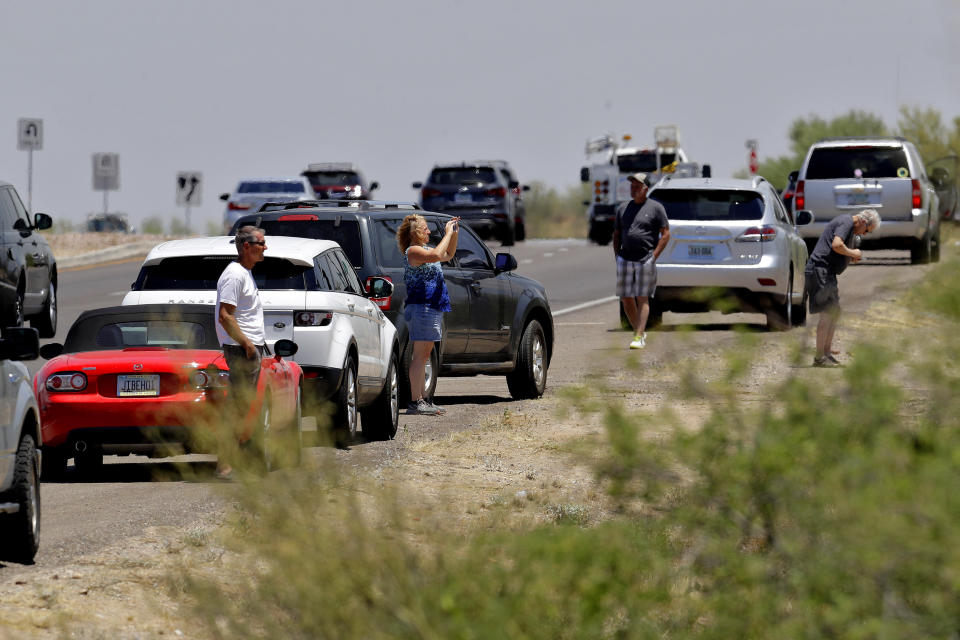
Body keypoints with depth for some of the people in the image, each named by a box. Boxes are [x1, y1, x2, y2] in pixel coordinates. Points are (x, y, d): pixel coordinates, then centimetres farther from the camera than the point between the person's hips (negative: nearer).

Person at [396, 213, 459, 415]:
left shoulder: (423, 249, 19)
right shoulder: (413, 251, -12)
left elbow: (448, 255, 32)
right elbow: (437, 255, -30)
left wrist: (454, 234, 18)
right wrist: (448, 233, -19)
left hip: (433, 307, 11)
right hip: (421, 306, -11)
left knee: (423, 355, 12)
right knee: (420, 355, -11)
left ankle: (421, 400, 15)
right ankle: (415, 402, -14)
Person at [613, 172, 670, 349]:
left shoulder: (656, 208, 0)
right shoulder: (623, 208, 14)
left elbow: (665, 234, -1)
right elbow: (616, 235, 20)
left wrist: (654, 257, -9)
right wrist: (617, 256, 7)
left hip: (646, 260, -5)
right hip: (625, 260, 5)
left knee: (642, 299, -6)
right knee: (626, 299, 4)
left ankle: (639, 338, -9)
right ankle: (639, 331, 20)